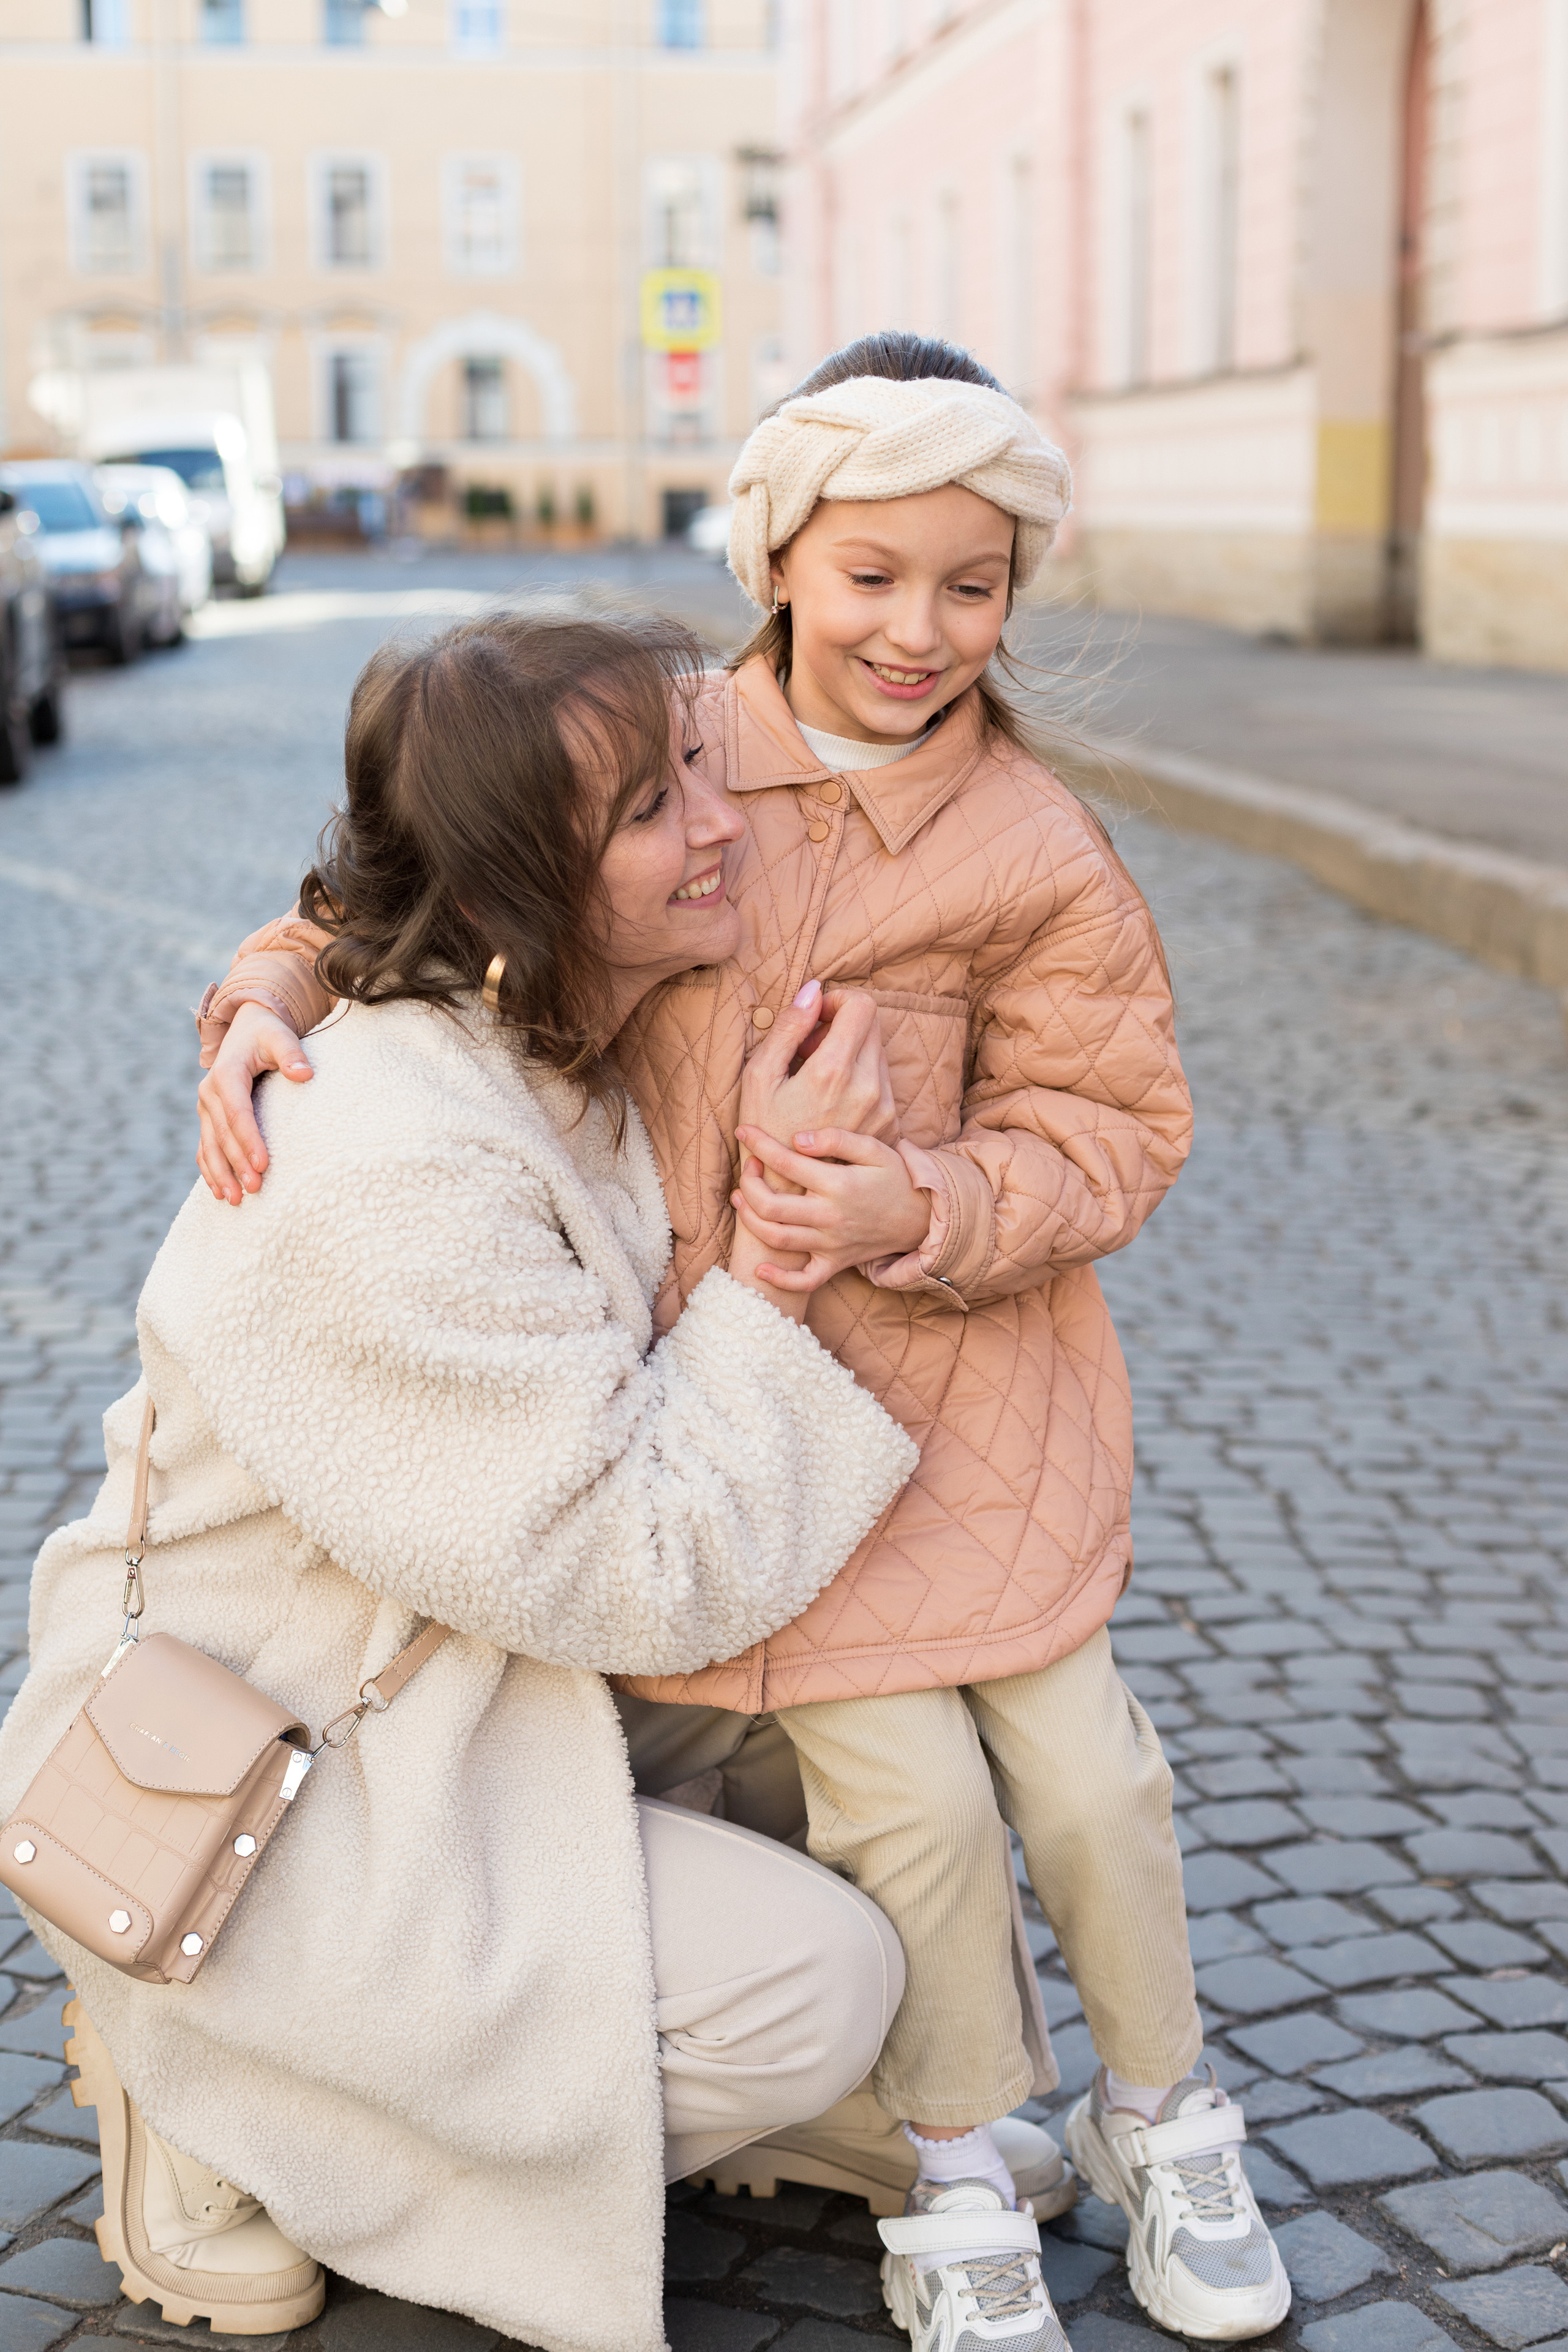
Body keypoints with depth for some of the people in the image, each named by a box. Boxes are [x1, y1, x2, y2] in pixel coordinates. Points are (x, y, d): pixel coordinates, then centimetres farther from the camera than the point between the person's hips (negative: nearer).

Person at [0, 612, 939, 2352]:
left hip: (402, 1696, 10)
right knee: (818, 1986, -14)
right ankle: (215, 2120, 1)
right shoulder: (399, 1176, -31)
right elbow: (657, 1584, -26)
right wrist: (780, 1222, -24)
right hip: (236, 1810, -10)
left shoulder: (542, 1060, 0)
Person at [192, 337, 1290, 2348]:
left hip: (968, 1379, 0)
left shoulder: (1039, 859, -5)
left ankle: (1160, 2125, 32)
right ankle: (958, 2171, 21)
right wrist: (273, 999, -11)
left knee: (1079, 1771, 2)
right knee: (909, 1795, -7)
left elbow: (1105, 1131, -5)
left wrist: (912, 1211, -23)